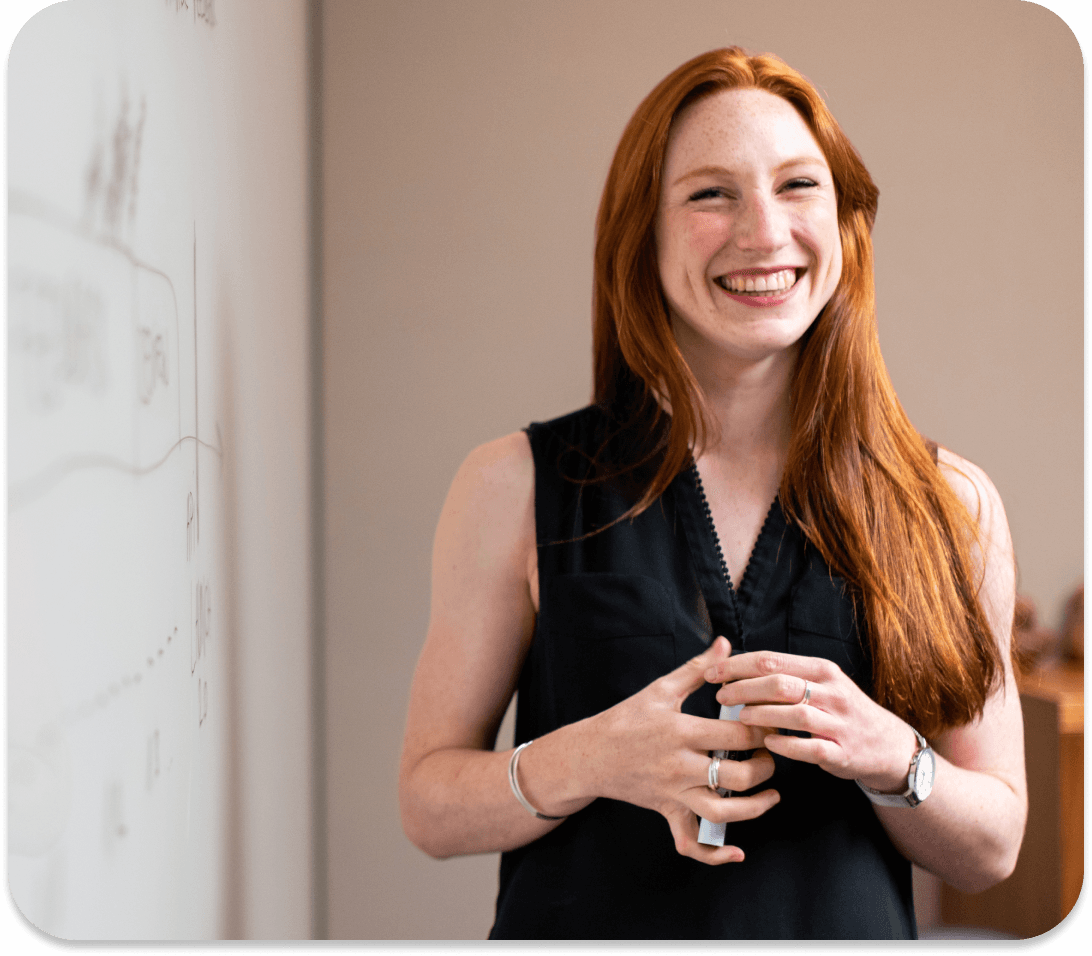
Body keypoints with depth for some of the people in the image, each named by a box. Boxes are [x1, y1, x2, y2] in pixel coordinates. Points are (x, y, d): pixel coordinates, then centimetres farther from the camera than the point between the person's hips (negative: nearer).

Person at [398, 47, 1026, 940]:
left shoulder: (952, 505, -5)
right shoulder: (516, 488, -8)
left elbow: (993, 850, 0)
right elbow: (429, 805, -5)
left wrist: (890, 757, -20)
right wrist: (589, 760, -23)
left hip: (852, 928, 1)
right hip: (588, 930, -1)